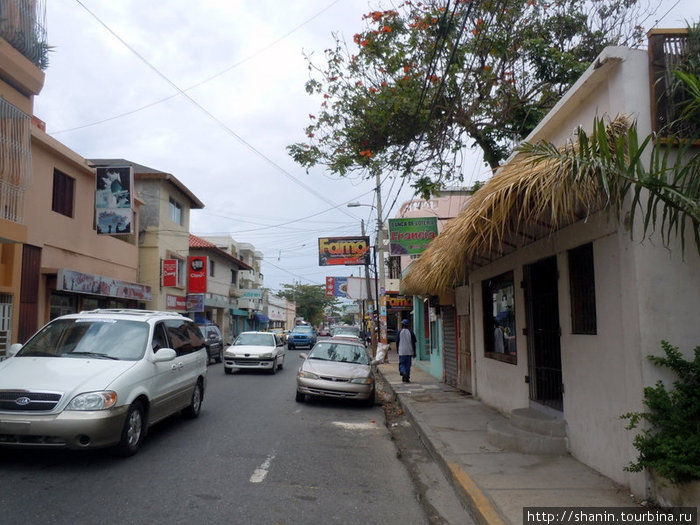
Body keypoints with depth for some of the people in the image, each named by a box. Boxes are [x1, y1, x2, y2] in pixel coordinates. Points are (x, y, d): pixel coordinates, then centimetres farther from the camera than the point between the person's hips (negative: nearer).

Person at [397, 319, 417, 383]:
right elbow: (413, 343, -1)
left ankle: (404, 372, -22)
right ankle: (407, 378, 10)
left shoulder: (399, 332, -2)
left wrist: (398, 350, 17)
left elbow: (397, 342, 3)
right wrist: (414, 353, 4)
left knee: (402, 364, 7)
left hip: (402, 352, -1)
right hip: (409, 352, 1)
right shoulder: (411, 332, 0)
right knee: (408, 365, 9)